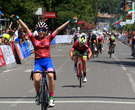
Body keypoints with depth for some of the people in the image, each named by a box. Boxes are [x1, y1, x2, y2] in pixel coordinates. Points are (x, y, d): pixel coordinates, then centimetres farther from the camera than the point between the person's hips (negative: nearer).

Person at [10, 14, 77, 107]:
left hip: (47, 60, 0)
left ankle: (51, 97, -17)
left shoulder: (48, 39, 8)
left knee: (51, 76, -27)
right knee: (37, 79, -21)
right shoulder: (34, 39, 7)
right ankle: (38, 94, 10)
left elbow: (59, 29, 6)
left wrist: (70, 21, 6)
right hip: (38, 62, 0)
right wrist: (18, 18, 3)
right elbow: (26, 28, 5)